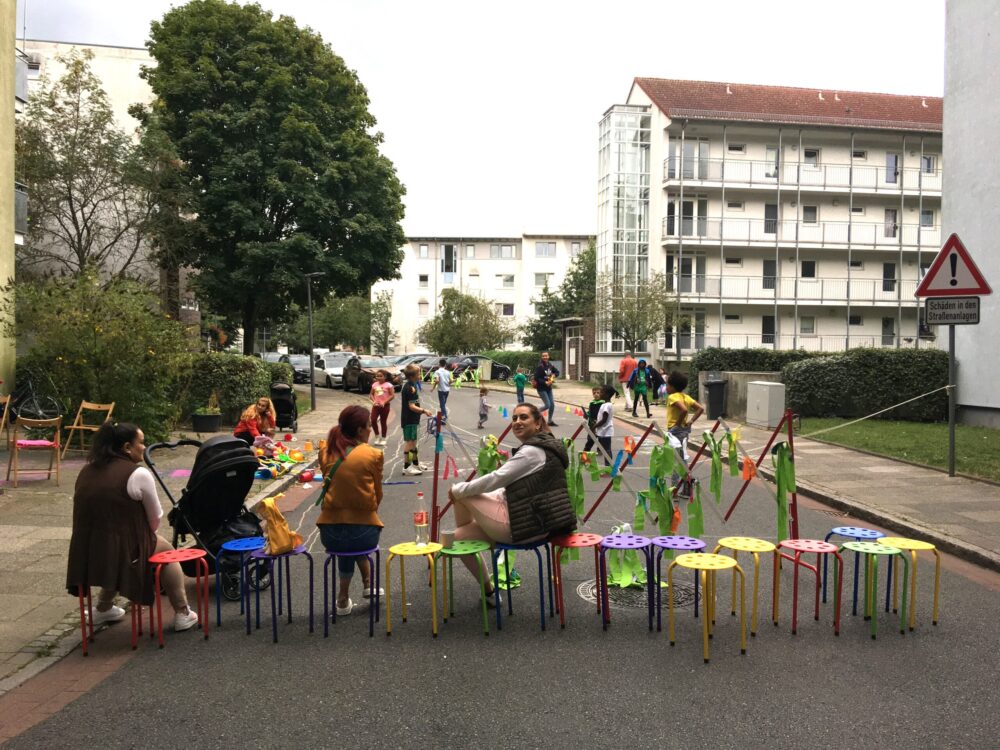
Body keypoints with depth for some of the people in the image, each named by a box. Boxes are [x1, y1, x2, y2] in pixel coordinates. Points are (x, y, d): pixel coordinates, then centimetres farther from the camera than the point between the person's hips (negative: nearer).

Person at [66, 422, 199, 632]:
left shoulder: (86, 471, 8)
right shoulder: (138, 474, -12)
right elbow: (155, 518, -4)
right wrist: (149, 534, 18)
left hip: (86, 554, 6)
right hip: (124, 552, -6)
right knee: (166, 550, 20)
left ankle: (103, 608, 43)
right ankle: (182, 614, 20)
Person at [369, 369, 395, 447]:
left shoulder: (388, 385, -8)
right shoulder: (374, 384, 7)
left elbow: (392, 395, -11)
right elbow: (371, 394, 12)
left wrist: (384, 402, -17)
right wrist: (373, 401, -7)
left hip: (384, 406, -4)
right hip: (376, 405, 4)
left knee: (383, 422, 5)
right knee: (373, 420, -7)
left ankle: (383, 438, 19)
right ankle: (377, 437, 11)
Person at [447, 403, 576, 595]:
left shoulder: (532, 451, -15)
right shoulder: (544, 447, 17)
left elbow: (496, 479, -17)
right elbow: (513, 486, 21)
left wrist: (457, 489, -3)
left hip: (518, 526, -10)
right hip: (537, 526, 10)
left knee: (462, 494, 0)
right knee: (459, 536, 14)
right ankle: (488, 591, 22)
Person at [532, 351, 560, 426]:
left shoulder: (550, 365, 4)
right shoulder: (539, 367, -16)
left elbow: (557, 372, 17)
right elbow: (536, 378, -19)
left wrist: (554, 375, -4)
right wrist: (545, 382, -25)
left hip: (549, 388, 7)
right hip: (542, 389, -7)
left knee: (552, 404, 8)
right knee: (547, 405, -12)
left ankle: (550, 421, 21)